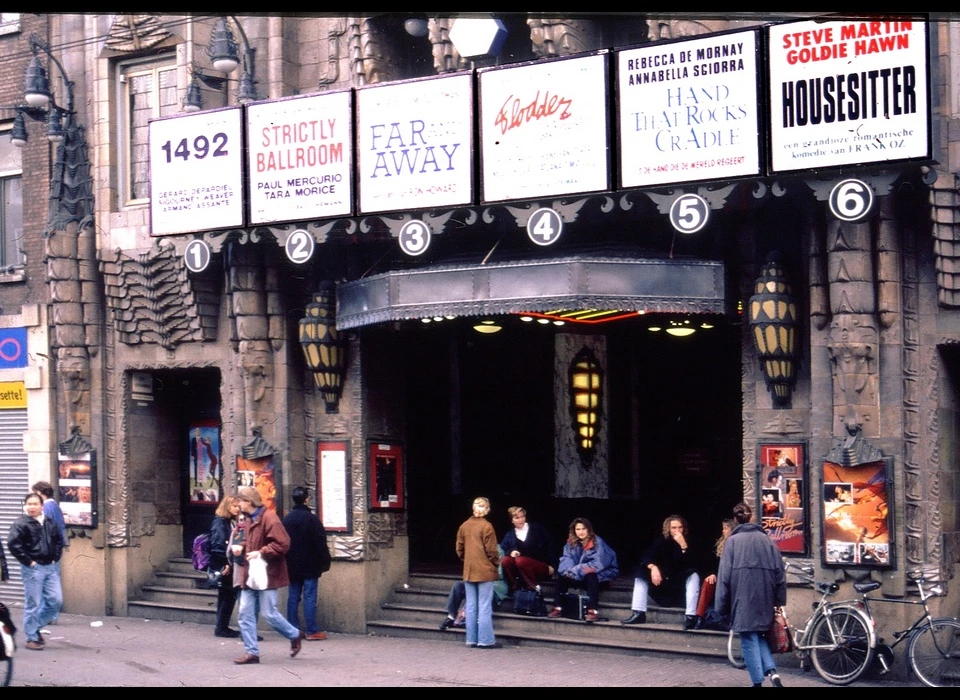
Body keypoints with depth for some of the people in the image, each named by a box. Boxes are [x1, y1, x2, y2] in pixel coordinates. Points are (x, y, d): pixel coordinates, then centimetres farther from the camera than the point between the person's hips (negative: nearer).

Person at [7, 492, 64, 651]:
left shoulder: (50, 523, 11)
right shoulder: (21, 524, -8)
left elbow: (59, 540, 24)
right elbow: (12, 543, -17)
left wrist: (55, 557, 12)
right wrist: (28, 561, -15)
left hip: (51, 567, 6)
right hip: (33, 569, -6)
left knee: (56, 600, 4)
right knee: (33, 604, -1)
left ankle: (35, 626, 23)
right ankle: (31, 637, 9)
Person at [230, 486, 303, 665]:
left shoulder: (269, 518, -15)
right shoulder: (249, 519, 13)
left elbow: (282, 544, -20)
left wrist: (261, 552, -23)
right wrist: (240, 546, 7)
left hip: (266, 574, -9)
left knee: (269, 613, -3)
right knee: (246, 614, 3)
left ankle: (294, 635, 21)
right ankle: (252, 652, 8)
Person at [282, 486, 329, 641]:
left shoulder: (286, 519, 6)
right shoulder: (311, 518, -12)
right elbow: (321, 542, -13)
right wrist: (326, 560, -4)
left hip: (292, 566, 5)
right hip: (309, 565, -5)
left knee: (293, 597, 9)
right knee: (309, 598, -5)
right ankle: (311, 631, -5)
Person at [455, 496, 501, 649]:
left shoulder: (464, 526, 5)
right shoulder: (486, 527, -12)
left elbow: (459, 549, 9)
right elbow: (491, 550, -11)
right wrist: (497, 562, 5)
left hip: (468, 571, 6)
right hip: (485, 571, -6)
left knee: (471, 606, 10)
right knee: (485, 607, -2)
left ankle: (472, 639, 13)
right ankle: (486, 640, -2)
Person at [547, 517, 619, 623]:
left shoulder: (597, 542, -18)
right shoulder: (571, 543, 0)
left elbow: (598, 563, -25)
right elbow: (566, 559, -5)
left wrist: (576, 570, -26)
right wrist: (569, 570, -28)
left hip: (601, 574, -6)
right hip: (580, 576, 6)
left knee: (591, 576, -36)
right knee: (562, 576, -11)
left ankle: (593, 610, -38)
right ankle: (558, 608, -9)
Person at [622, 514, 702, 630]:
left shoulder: (688, 541, -11)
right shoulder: (661, 540, -6)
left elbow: (693, 565, -25)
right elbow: (646, 556, -16)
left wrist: (683, 545, -37)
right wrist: (653, 567, -38)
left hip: (682, 581, -3)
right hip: (663, 579, 3)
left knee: (693, 575, -32)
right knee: (640, 572, -13)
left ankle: (690, 616, -38)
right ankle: (638, 613, -19)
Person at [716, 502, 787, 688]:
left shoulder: (732, 541, -3)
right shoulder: (766, 540, 6)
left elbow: (725, 575, -5)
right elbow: (779, 571, 6)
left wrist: (722, 604, -1)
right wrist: (779, 600, 12)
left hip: (743, 597, -3)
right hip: (763, 598, 3)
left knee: (749, 639, 3)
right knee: (760, 636, 17)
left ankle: (758, 681, 1)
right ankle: (771, 671, -3)